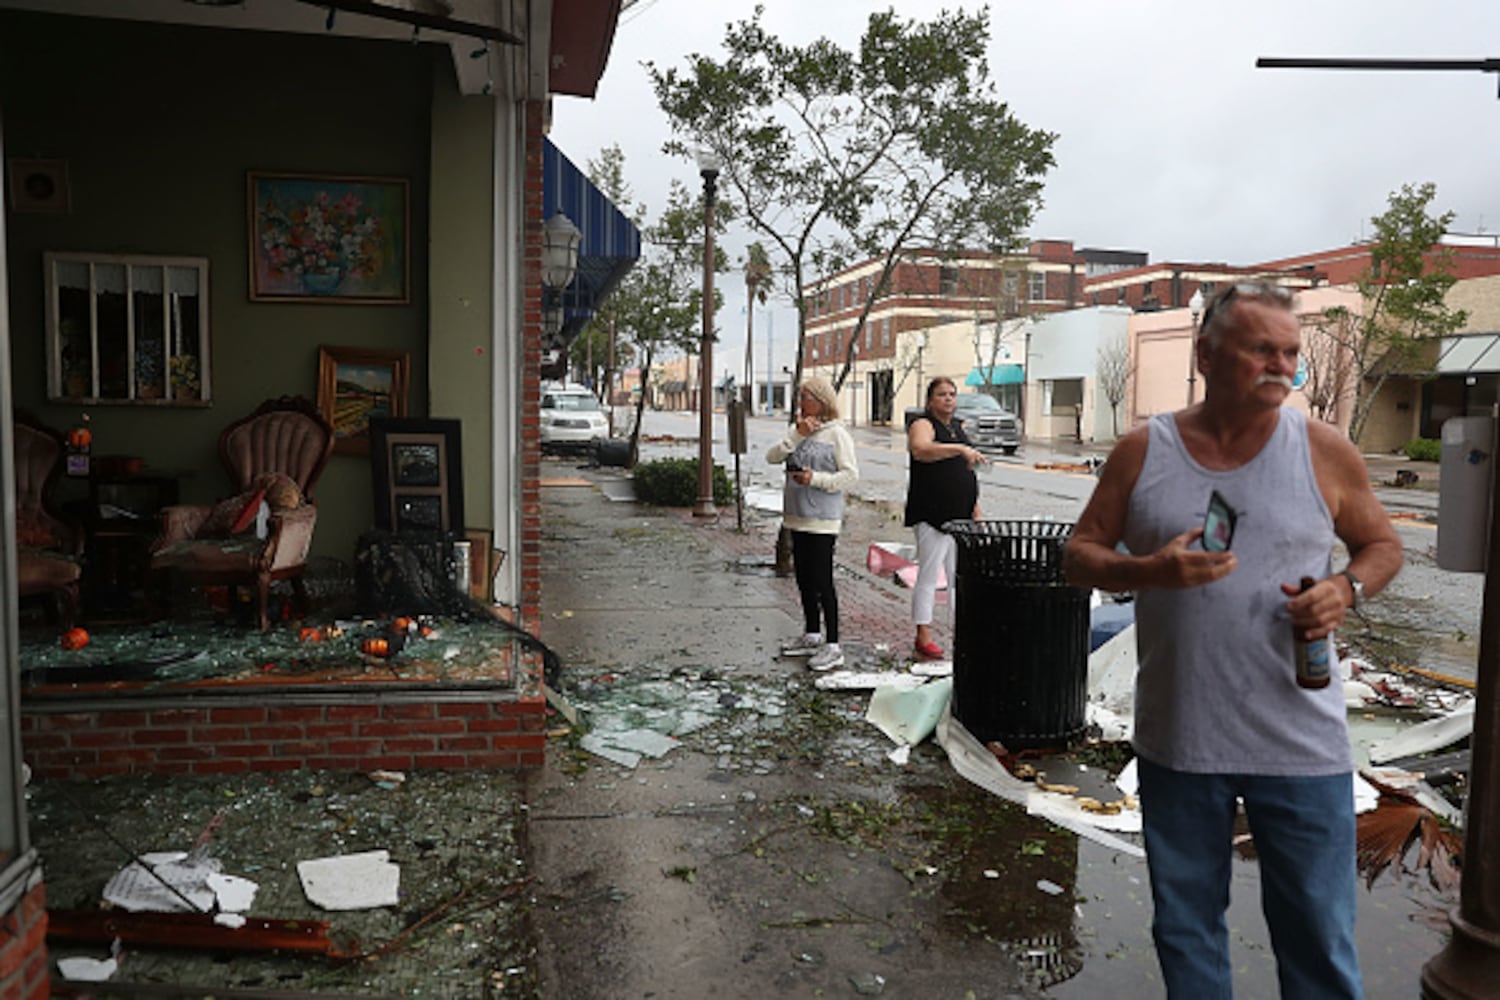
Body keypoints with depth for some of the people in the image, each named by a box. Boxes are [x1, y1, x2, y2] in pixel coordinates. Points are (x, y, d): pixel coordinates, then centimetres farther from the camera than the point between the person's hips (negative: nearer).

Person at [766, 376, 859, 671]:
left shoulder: (836, 434, -8)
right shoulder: (797, 430, 12)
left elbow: (851, 475, -12)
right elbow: (772, 456, 0)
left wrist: (815, 478, -22)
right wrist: (797, 435, -11)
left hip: (822, 519, -7)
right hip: (798, 516, 7)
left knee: (822, 580, -7)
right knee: (804, 578, 15)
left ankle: (832, 646, -1)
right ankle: (811, 636, 29)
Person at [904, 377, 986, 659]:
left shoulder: (958, 427, 17)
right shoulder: (923, 425, -6)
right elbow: (920, 450, -30)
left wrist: (976, 511, 18)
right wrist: (960, 449, -42)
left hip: (961, 515, 7)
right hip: (932, 516, -7)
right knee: (929, 577, -3)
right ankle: (923, 638, 3)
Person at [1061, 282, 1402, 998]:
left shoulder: (1323, 450, -2)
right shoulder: (1143, 451, -2)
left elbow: (1382, 544, 9)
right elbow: (1079, 554, 1)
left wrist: (1347, 589, -13)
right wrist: (1149, 570, -18)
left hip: (1300, 748, -1)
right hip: (1176, 741, 1)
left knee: (1317, 938, 10)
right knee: (1186, 930, 18)